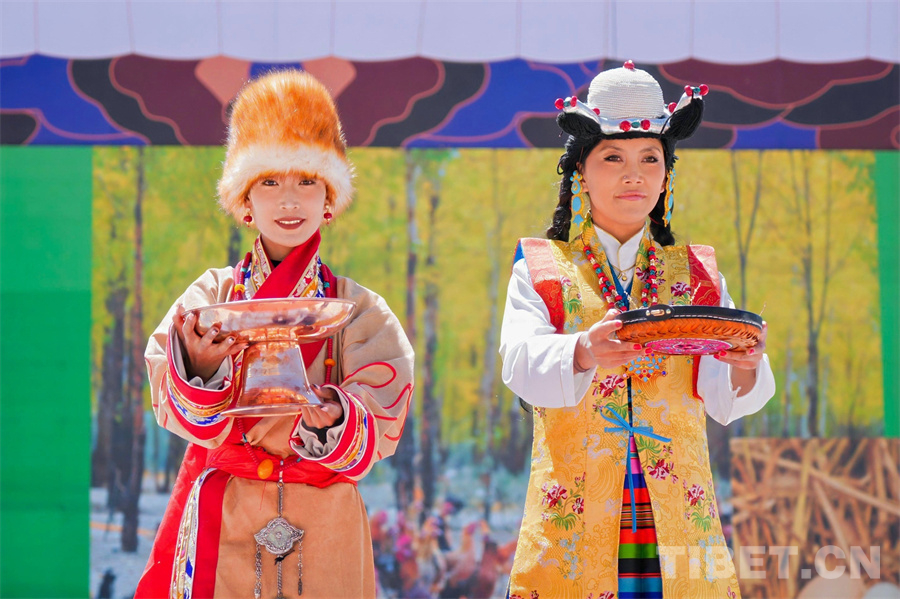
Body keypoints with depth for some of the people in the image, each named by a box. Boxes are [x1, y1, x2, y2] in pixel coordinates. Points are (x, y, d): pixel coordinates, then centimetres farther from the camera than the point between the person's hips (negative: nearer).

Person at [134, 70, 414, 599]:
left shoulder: (358, 309, 2)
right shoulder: (212, 295, 3)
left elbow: (378, 429, -9)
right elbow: (190, 420, -7)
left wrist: (329, 421, -30)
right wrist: (201, 369, -28)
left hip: (323, 528, 0)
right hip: (222, 523, 0)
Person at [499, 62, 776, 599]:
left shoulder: (698, 274, 14)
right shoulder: (541, 269, 8)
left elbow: (724, 401, 0)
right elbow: (521, 362, -11)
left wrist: (744, 367, -24)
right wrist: (583, 353, -33)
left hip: (678, 529, 2)